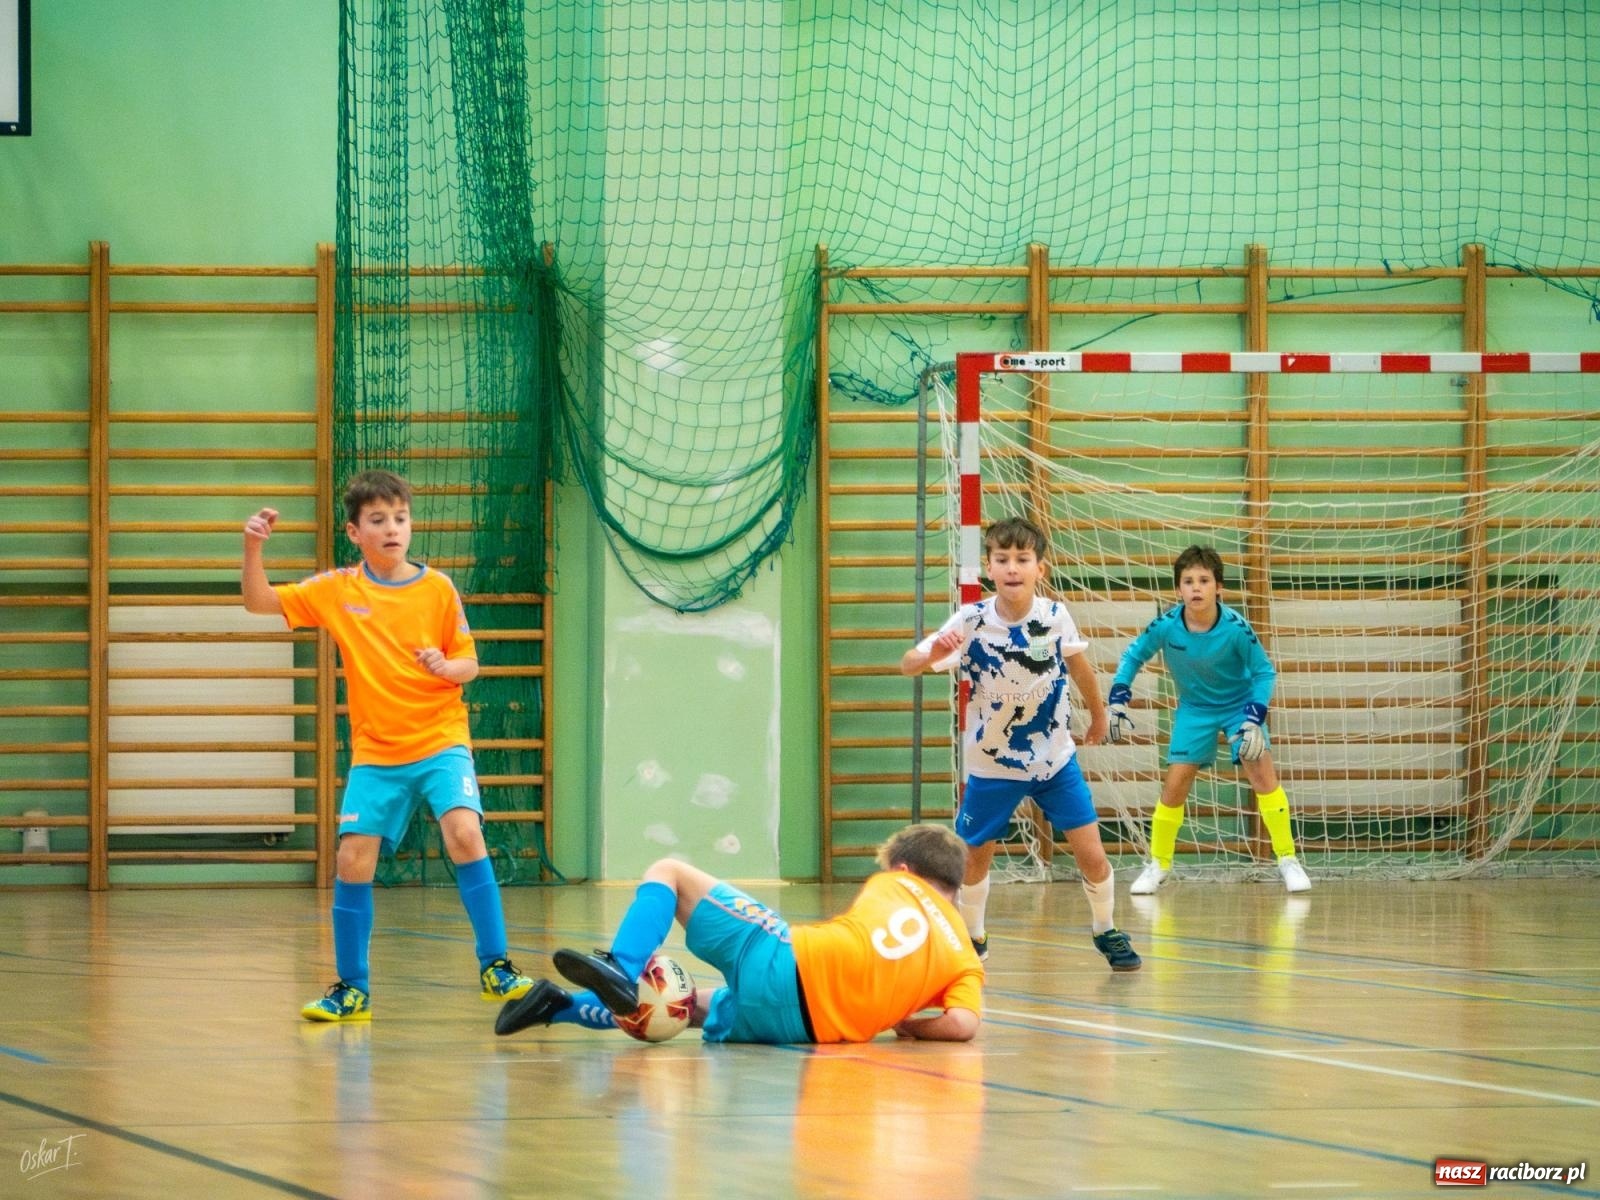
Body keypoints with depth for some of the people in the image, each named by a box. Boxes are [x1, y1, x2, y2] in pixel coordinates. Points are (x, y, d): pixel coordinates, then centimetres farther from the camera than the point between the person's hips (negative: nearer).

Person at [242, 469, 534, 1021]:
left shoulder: (437, 589, -2)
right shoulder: (337, 590, 1)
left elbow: (469, 665, 2)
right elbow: (259, 601, 1)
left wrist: (447, 666, -20)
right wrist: (253, 549, -15)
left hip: (440, 741, -2)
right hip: (374, 752, 2)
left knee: (463, 831, -24)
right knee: (353, 861, -5)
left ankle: (495, 966, -16)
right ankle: (351, 990, 10)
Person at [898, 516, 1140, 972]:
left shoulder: (1056, 616, -14)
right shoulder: (971, 622, -20)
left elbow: (1078, 666, 6)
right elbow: (907, 664, -25)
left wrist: (1098, 715, 20)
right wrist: (930, 655, -48)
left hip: (1055, 757, 1)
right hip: (992, 763, -1)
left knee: (1091, 854, -4)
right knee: (974, 858, 9)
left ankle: (1106, 931, 20)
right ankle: (973, 939, 33)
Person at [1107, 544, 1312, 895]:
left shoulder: (1236, 628, -28)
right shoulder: (1166, 626, -23)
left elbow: (1264, 672, -15)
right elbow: (1133, 656, -4)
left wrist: (1255, 719, -25)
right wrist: (1118, 698, -13)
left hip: (1240, 704, -1)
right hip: (1194, 708, 1)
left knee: (1263, 773, -15)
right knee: (1175, 784, -4)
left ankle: (1288, 860, -5)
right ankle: (1158, 865, 15)